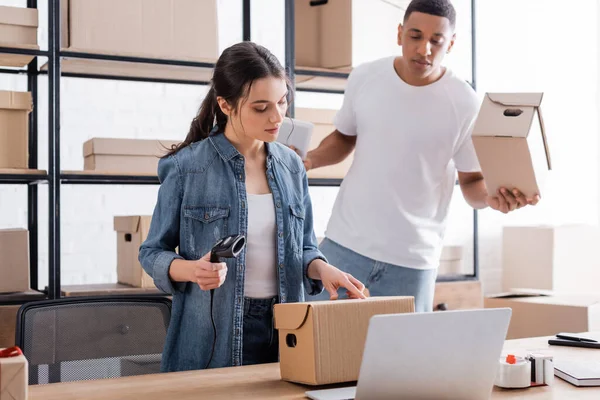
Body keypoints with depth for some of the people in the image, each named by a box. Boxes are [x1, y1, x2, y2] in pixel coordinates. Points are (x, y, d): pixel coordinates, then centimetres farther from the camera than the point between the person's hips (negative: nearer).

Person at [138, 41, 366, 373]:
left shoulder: (291, 166, 6)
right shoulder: (186, 167, -7)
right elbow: (152, 253, -1)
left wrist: (322, 268, -9)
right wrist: (191, 270, -21)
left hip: (283, 332, 4)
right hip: (211, 336, -3)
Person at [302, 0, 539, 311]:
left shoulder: (464, 104, -9)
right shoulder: (364, 78, -1)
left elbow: (472, 180, -3)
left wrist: (491, 197, -26)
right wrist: (310, 159, -5)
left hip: (412, 259, -2)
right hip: (346, 243, 2)